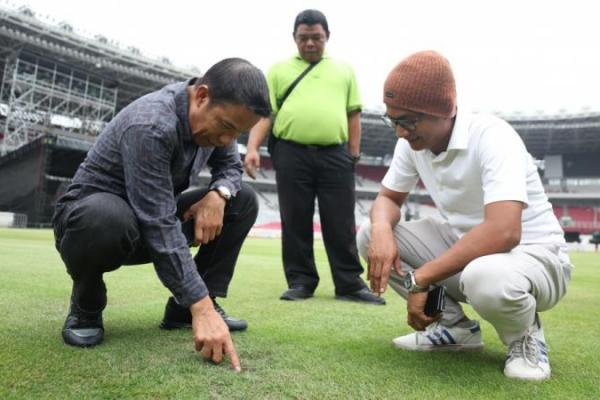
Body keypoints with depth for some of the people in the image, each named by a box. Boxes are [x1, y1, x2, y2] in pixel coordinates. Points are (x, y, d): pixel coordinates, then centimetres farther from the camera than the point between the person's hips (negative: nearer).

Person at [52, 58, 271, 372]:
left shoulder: (215, 114, -8)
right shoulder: (150, 125, -32)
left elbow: (231, 166, 5)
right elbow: (159, 227, -36)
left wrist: (218, 193, -20)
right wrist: (202, 308, -37)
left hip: (155, 212, 7)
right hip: (93, 211, -7)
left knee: (243, 200, -5)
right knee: (108, 218, -42)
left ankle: (183, 308, -2)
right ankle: (86, 307, -8)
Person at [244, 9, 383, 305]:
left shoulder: (344, 70, 18)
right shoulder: (279, 70, 14)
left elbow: (353, 114, 15)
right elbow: (263, 113, 7)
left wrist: (354, 154, 6)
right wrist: (252, 148, -8)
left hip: (335, 155, 1)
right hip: (291, 155, 0)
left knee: (341, 224, 2)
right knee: (295, 222, 4)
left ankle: (349, 284, 11)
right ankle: (300, 282, 16)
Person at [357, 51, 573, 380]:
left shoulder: (491, 136, -26)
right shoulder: (413, 141, -5)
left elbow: (503, 232, -38)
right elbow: (388, 198, 5)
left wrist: (419, 279, -32)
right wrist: (381, 229, -20)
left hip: (535, 257, -6)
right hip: (464, 248, 7)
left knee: (484, 277, -42)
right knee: (370, 236, -9)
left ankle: (524, 337, -4)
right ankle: (454, 326, 4)